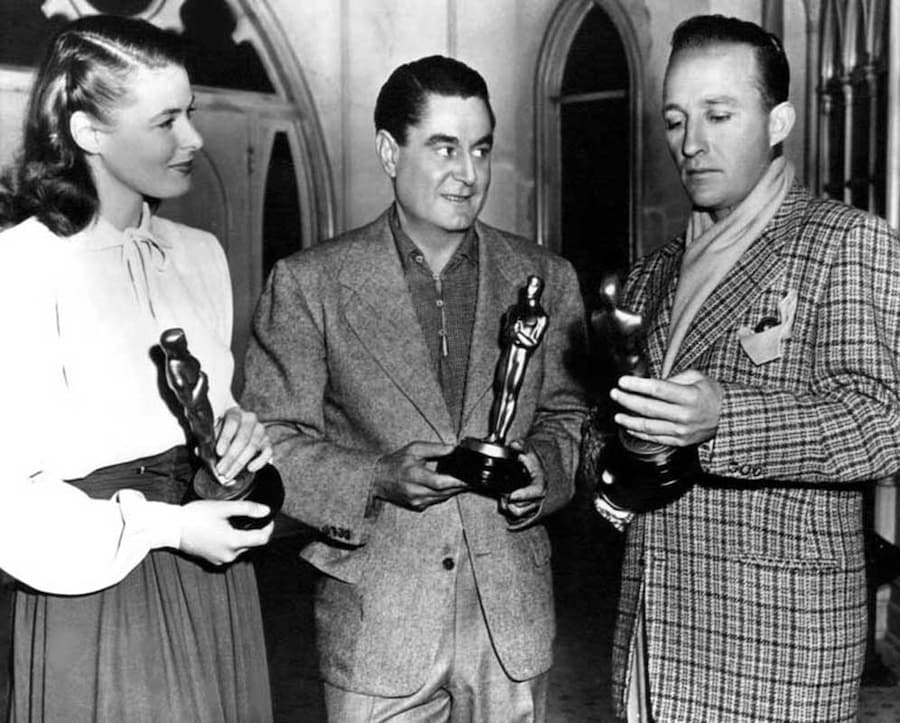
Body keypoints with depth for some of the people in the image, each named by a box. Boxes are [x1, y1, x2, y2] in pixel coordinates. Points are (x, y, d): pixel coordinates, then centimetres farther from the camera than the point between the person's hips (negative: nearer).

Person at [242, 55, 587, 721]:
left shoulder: (546, 279, 6)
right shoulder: (307, 283, -2)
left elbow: (567, 415, 12)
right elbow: (271, 442, -3)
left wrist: (544, 469, -10)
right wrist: (375, 478, -19)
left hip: (512, 616, 3)